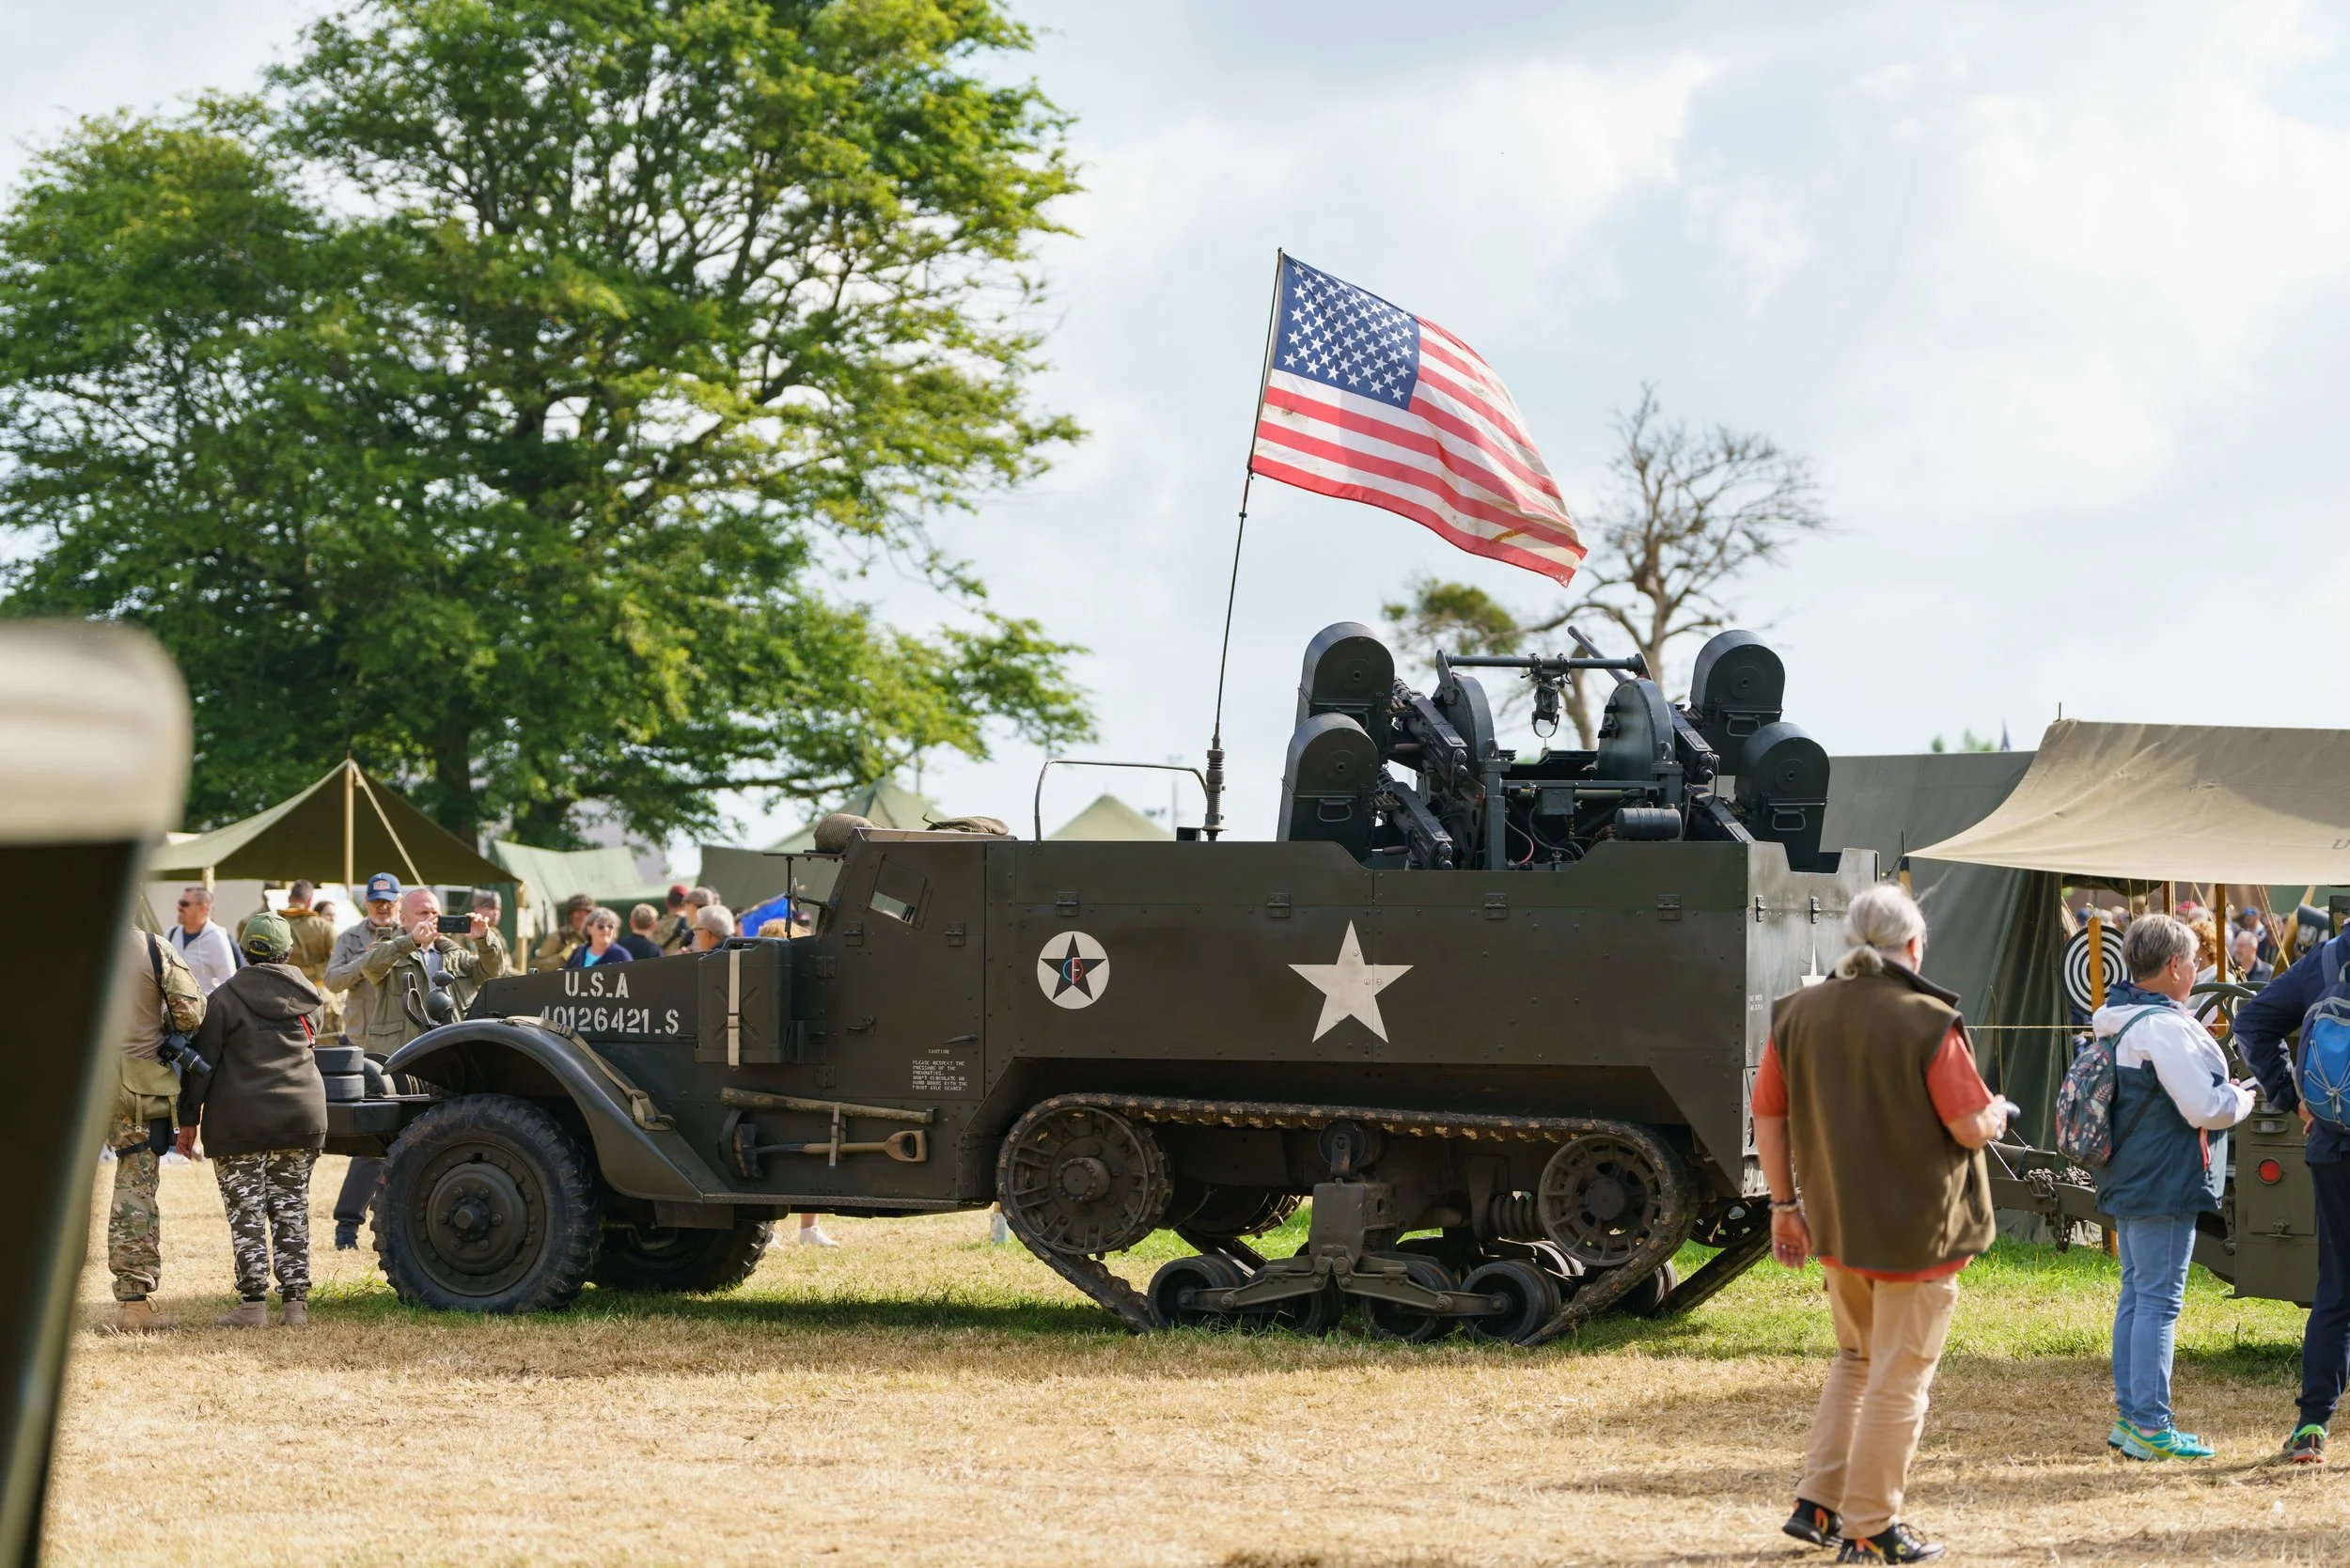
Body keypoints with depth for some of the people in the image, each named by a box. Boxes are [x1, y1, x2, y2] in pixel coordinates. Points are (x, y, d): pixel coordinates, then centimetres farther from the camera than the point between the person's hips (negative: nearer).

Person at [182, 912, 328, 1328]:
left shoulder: (226, 998, -5)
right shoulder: (306, 998, 8)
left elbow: (203, 1061, -6)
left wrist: (189, 1114, -1)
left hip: (240, 1119, -4)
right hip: (301, 1114, 4)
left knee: (246, 1213, 1)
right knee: (292, 1208, 10)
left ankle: (252, 1303, -1)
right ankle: (295, 1301, 6)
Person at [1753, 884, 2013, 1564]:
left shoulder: (1797, 1014, 0)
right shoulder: (1928, 1023, -16)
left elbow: (1768, 1116, 4)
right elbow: (1972, 1127, -16)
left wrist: (1785, 1205, 13)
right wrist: (1998, 1114, 7)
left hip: (1837, 1225, 6)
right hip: (1918, 1228, -5)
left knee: (1855, 1360, 23)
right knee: (1899, 1379, 5)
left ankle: (1817, 1504, 18)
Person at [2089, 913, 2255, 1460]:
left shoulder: (2118, 1022, 12)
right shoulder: (2164, 1028, -19)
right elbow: (2204, 1108, -22)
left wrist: (2224, 1092, 17)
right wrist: (2242, 1098, -2)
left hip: (2127, 1184, 10)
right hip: (2164, 1187, -10)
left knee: (2136, 1296, 15)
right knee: (2159, 1301, -7)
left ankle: (2128, 1416, 20)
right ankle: (2150, 1427, -7)